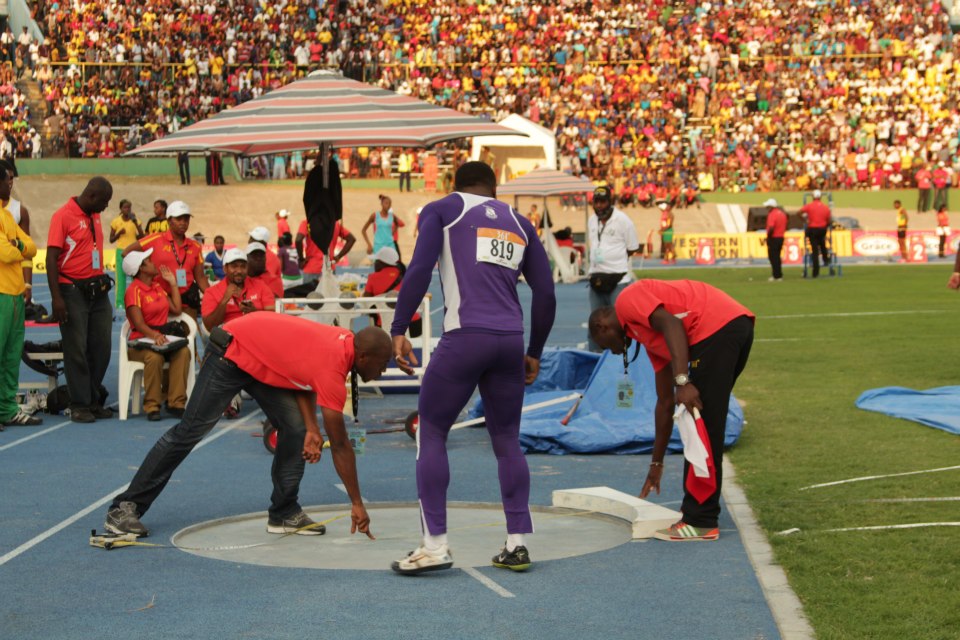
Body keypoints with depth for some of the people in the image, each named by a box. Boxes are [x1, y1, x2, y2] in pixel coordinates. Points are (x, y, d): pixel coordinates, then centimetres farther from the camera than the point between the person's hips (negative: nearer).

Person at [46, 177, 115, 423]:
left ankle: (93, 400, 17)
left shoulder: (95, 216, 12)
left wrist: (103, 281, 17)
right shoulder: (63, 216, -11)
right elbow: (51, 258, -14)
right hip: (73, 291, -7)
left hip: (97, 290, 7)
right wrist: (56, 298, -19)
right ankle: (79, 405, 5)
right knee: (76, 349, -1)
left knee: (102, 347, 7)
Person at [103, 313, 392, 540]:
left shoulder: (345, 340, -7)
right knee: (190, 430, -7)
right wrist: (357, 504, -17)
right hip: (233, 354, -9)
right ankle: (124, 508, 0)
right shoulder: (332, 371, -30)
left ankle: (284, 514, 5)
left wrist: (312, 430, -10)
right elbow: (340, 446, -24)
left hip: (264, 361, 9)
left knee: (296, 428, -3)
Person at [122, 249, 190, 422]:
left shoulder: (158, 287, 18)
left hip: (162, 338, 6)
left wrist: (173, 283, 18)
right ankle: (152, 406, -26)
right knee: (154, 357, -39)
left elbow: (176, 310, 17)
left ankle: (176, 402, -26)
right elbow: (139, 324, -19)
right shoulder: (134, 291, -7)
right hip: (140, 342, -6)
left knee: (183, 352, -27)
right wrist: (154, 335, -40)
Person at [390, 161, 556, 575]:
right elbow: (546, 294, 18)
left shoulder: (441, 210, 11)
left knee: (431, 433, 6)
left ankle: (434, 544, -1)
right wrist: (534, 353, 27)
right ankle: (518, 543, 10)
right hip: (510, 340, 4)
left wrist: (398, 331, -2)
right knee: (506, 440, 15)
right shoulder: (519, 223, 22)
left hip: (464, 337, -4)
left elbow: (419, 271, -4)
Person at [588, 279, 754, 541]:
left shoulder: (627, 299, 10)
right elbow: (666, 403, 35)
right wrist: (656, 465, 39)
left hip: (717, 328, -10)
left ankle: (700, 522, 1)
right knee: (706, 427, 18)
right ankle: (697, 512, 25)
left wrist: (682, 381, -19)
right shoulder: (650, 338, 32)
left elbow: (672, 324, -11)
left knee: (701, 429, -4)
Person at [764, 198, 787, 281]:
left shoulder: (772, 214, -19)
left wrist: (768, 236, -14)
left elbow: (771, 228, -27)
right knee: (777, 257, 17)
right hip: (781, 237, 8)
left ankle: (777, 276, 0)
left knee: (773, 257, 0)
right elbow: (785, 227, 17)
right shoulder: (783, 213, 9)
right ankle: (779, 275, 20)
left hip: (773, 238, -8)